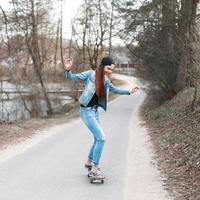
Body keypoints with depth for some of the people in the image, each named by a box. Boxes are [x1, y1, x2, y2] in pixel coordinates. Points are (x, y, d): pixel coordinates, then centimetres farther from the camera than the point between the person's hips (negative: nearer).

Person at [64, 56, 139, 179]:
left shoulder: (106, 80, 6)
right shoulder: (90, 74, -13)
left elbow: (114, 89, 25)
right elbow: (72, 77, -12)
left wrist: (129, 92, 25)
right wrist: (68, 70, -32)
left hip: (95, 111, 8)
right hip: (87, 110, -8)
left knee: (98, 139, 19)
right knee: (101, 138, -12)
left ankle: (89, 162, 40)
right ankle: (94, 169, -3)